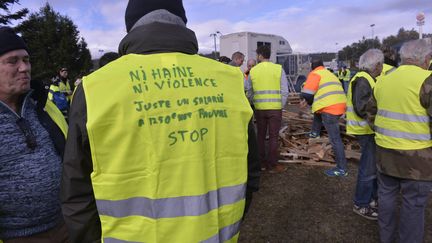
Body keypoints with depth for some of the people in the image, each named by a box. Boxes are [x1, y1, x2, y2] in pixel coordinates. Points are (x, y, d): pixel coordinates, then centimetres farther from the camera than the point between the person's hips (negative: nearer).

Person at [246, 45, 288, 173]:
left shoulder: (253, 71, 3)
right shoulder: (278, 69, -1)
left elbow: (249, 92, 7)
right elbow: (284, 91, -3)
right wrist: (281, 106, 7)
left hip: (259, 108, 2)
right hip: (275, 108, -1)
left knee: (261, 136, 14)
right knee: (273, 137, 5)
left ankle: (262, 163, 21)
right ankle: (273, 165, 11)